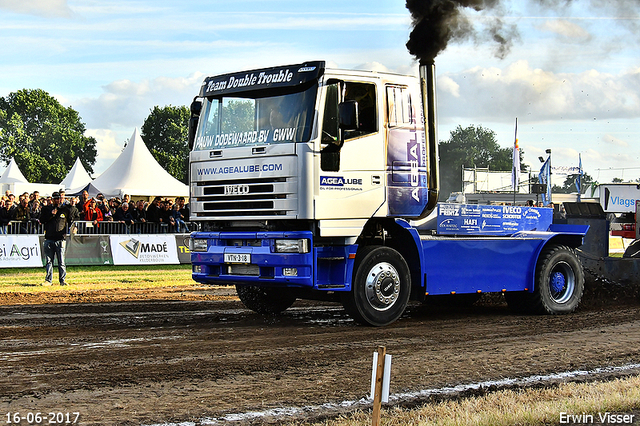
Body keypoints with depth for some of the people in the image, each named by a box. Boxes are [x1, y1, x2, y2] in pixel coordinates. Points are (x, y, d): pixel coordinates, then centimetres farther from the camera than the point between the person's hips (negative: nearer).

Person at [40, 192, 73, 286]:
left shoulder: (65, 209, 10)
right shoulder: (46, 209, 10)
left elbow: (70, 221, 16)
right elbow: (42, 220, -1)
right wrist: (51, 214, -12)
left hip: (60, 239, -1)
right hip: (49, 238, 1)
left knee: (61, 261, -2)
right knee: (49, 261, 5)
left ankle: (63, 280, 3)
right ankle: (48, 280, 9)